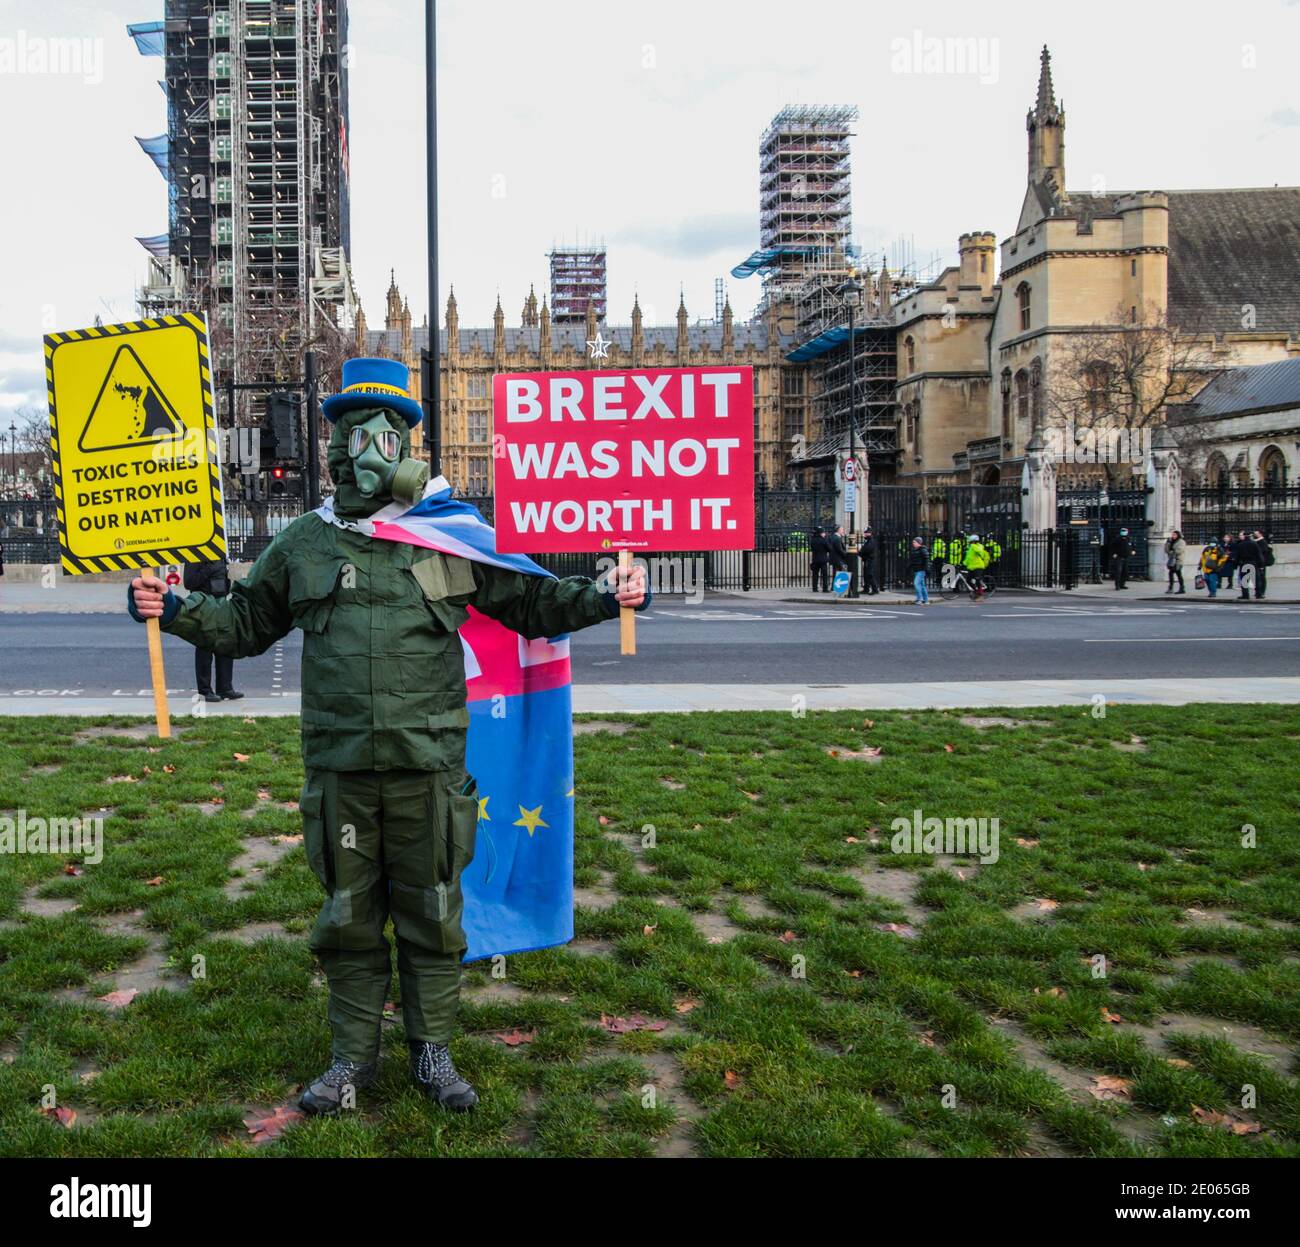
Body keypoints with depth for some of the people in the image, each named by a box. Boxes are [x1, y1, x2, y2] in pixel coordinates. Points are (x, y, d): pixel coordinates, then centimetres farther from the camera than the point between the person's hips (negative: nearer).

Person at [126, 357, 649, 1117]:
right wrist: (175, 611, 3)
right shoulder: (304, 545, 8)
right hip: (341, 769, 2)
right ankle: (355, 1055, 28)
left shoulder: (455, 537, 3)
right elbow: (245, 624, 18)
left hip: (428, 768, -1)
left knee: (432, 913, 9)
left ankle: (433, 1051, 26)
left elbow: (533, 602, 8)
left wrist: (604, 599, -7)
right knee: (349, 917, 12)